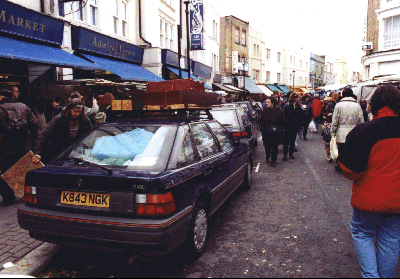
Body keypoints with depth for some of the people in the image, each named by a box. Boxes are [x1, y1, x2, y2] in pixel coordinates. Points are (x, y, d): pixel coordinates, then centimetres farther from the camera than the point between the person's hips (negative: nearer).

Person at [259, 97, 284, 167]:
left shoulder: (279, 111, 0)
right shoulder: (264, 111, 5)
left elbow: (282, 122, 5)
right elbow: (261, 121, 11)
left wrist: (279, 129, -2)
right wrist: (262, 129, 2)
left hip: (275, 133, -1)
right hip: (266, 132, 2)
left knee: (275, 147, 3)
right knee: (267, 146, 8)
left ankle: (273, 161, 15)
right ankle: (267, 157, 32)